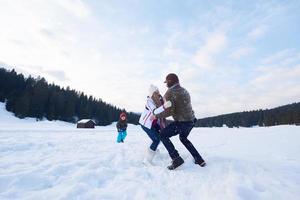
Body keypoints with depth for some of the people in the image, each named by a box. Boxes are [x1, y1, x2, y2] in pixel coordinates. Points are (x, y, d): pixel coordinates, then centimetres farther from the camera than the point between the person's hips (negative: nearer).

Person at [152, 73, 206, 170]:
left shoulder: (170, 92, -13)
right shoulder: (184, 91, 13)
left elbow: (169, 111, -20)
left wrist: (156, 115, -5)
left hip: (182, 122, -9)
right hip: (191, 120, 9)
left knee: (163, 135, 8)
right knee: (183, 138, 32)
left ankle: (176, 159, 2)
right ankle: (199, 159, 32)